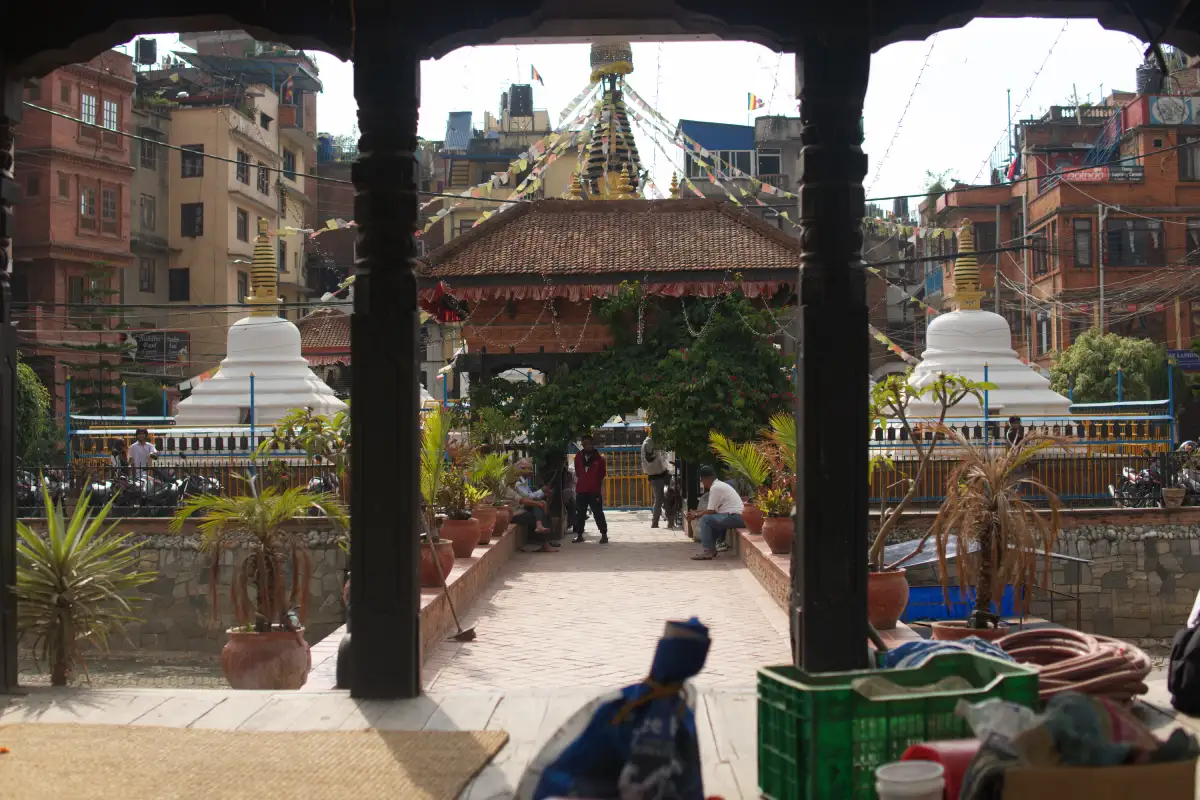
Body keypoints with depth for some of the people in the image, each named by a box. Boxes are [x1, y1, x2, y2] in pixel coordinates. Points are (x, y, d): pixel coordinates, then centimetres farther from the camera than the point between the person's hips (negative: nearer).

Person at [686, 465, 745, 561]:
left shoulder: (715, 488, -12)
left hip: (735, 517, -10)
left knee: (705, 519, -13)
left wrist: (696, 515, 3)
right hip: (738, 516, 10)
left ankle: (707, 551, -12)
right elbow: (712, 509, 22)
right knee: (711, 519, 19)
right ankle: (711, 549, 16)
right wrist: (697, 512, 20)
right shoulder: (719, 485, 18)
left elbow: (710, 511, -12)